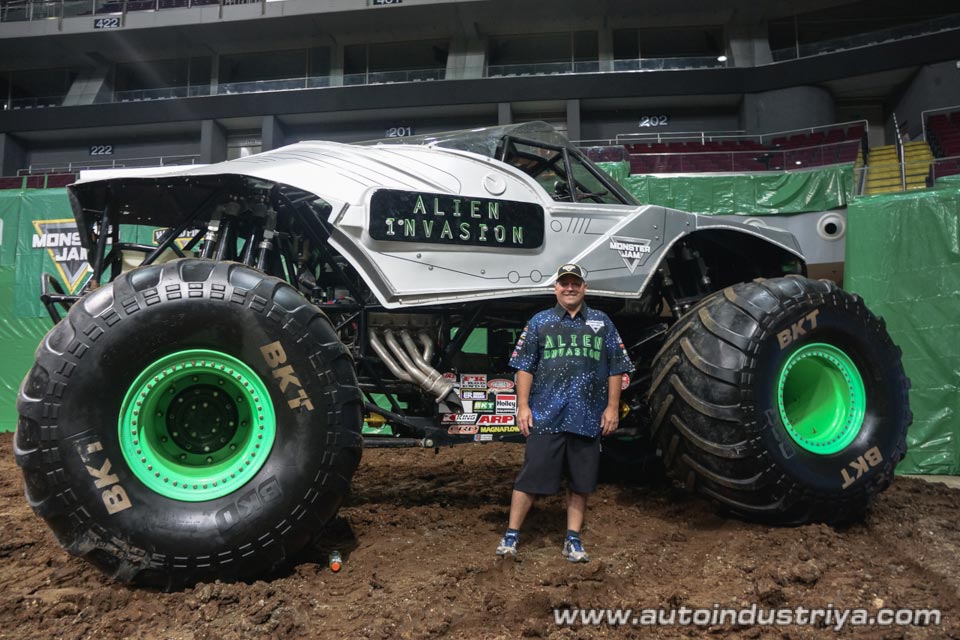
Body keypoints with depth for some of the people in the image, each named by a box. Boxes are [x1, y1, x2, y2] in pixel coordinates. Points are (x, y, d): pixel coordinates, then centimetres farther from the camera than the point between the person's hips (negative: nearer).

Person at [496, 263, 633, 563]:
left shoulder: (602, 323, 10)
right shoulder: (540, 322, 7)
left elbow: (615, 369, 10)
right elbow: (524, 367, 3)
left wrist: (612, 407, 3)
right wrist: (523, 406, -3)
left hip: (588, 419, 2)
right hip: (545, 417, -1)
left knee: (580, 481, 10)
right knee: (531, 477, 1)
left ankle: (573, 540, 23)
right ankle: (511, 536, 14)